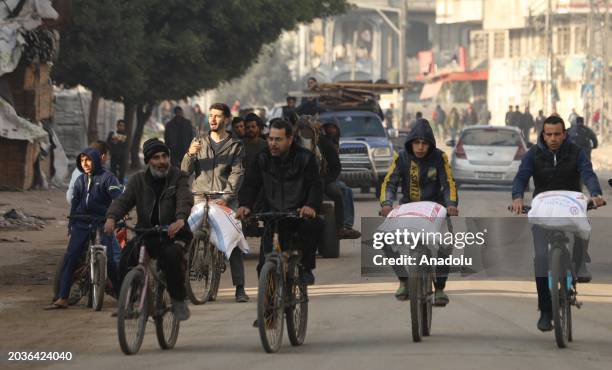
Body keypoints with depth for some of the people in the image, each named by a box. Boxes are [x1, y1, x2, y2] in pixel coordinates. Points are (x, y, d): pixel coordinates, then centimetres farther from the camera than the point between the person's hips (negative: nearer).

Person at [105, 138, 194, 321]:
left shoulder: (179, 177, 1)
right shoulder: (138, 180, 10)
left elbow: (185, 200, -17)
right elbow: (123, 200, -4)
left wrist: (180, 220, -40)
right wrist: (111, 218, -27)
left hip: (172, 235, -3)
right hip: (146, 235, 3)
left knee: (172, 256, -34)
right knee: (127, 256, -24)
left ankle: (179, 300, -15)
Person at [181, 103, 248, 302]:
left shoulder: (235, 145, 8)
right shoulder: (199, 141, 16)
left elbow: (237, 174, -2)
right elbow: (186, 170, 10)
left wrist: (226, 197, -16)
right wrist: (190, 155, -12)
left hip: (225, 200, -2)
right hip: (201, 197, 2)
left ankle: (239, 287, -7)